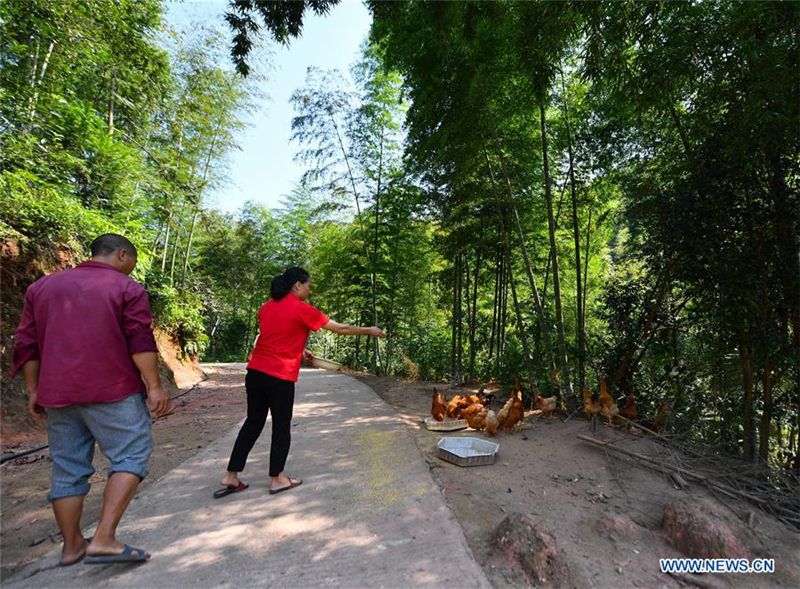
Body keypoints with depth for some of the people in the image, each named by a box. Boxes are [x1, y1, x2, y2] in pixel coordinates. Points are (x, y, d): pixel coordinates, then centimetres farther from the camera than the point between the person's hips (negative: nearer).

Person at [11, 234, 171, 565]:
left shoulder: (42, 286, 15)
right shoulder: (127, 288, -3)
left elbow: (26, 345, 14)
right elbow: (141, 342, -11)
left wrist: (33, 391, 17)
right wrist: (154, 386, -11)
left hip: (57, 395, 6)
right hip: (112, 392, -6)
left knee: (68, 470, 14)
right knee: (130, 457, 2)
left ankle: (71, 546, 25)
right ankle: (104, 539, -6)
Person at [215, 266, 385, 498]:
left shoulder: (266, 307, 10)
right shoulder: (302, 309, -10)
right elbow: (341, 328, -4)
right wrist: (369, 331, 6)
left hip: (255, 372, 7)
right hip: (280, 378, -7)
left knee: (253, 423, 17)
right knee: (281, 427, 10)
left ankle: (230, 478, 23)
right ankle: (277, 479, 22)